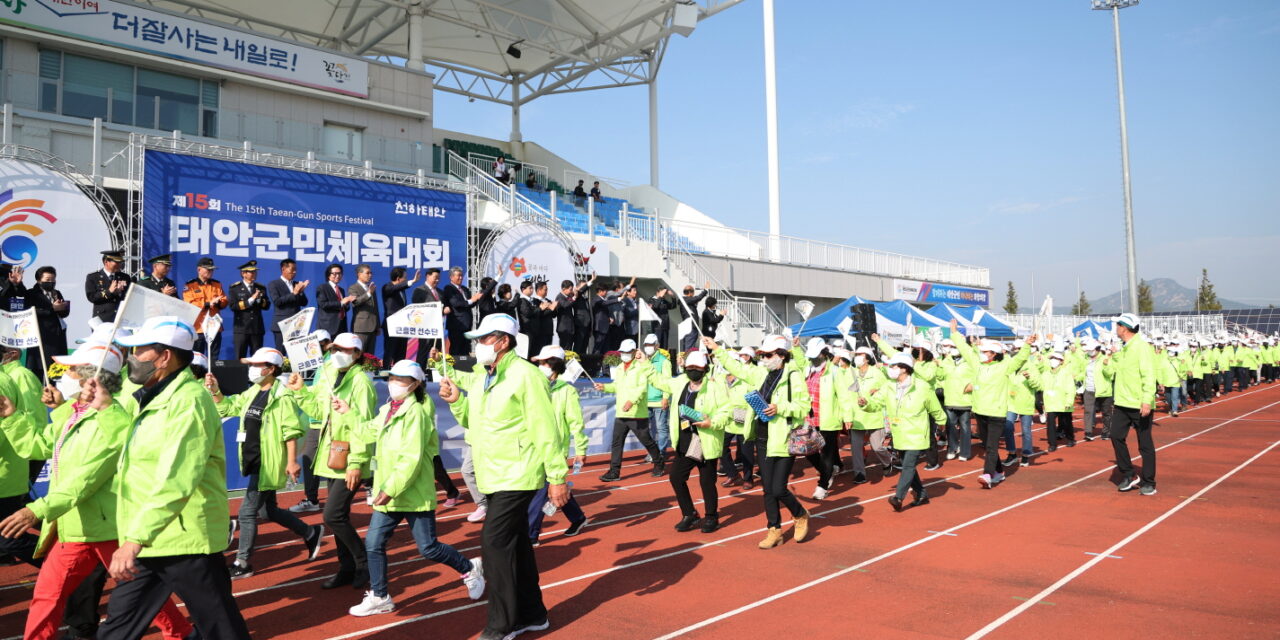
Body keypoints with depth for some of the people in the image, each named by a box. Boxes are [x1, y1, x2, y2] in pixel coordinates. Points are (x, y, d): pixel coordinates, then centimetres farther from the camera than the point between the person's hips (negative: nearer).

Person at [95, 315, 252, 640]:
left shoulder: (187, 401, -18)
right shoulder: (154, 398, 15)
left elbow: (175, 482, -30)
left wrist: (135, 539, -35)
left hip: (184, 539, -10)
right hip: (149, 539, 10)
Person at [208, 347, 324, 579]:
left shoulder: (281, 397, -16)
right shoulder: (252, 392, 11)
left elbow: (291, 431, -18)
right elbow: (228, 407, 20)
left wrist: (292, 461, -20)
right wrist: (215, 391, 4)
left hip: (267, 465, -9)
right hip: (254, 462, 9)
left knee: (247, 512, -4)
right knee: (271, 510, 18)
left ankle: (242, 564, 10)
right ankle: (311, 534, 34)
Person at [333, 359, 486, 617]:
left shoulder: (416, 413, -18)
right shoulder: (387, 410, 10)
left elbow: (411, 459, -23)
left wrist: (391, 489, -23)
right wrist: (348, 414, 20)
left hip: (415, 494, -8)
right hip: (387, 494, 8)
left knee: (429, 548, 2)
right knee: (373, 544, 6)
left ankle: (469, 570, 26)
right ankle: (379, 598, 22)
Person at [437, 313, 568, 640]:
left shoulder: (525, 375, -15)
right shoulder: (481, 380, 11)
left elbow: (545, 430, -17)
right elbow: (475, 422, 16)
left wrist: (558, 478, -18)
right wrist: (457, 401, -1)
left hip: (517, 476, -9)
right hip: (495, 476, 9)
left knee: (495, 542, -9)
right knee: (515, 543, 15)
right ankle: (532, 614, 28)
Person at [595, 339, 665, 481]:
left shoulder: (642, 367, -10)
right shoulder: (619, 369, 15)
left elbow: (642, 387, -21)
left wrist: (632, 400, -34)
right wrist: (604, 387, 9)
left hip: (637, 415, -6)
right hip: (620, 414, 6)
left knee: (646, 441, 7)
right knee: (616, 443, 2)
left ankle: (659, 463, 30)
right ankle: (614, 472, 6)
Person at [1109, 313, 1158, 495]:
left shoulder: (1142, 347, -15)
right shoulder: (1124, 348, 13)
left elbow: (1149, 376, -22)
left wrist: (1147, 400, -27)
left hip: (1139, 405, -8)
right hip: (1122, 403, 8)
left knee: (1145, 444, 3)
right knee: (1116, 436, 1)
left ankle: (1148, 483, 14)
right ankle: (1128, 475, 14)